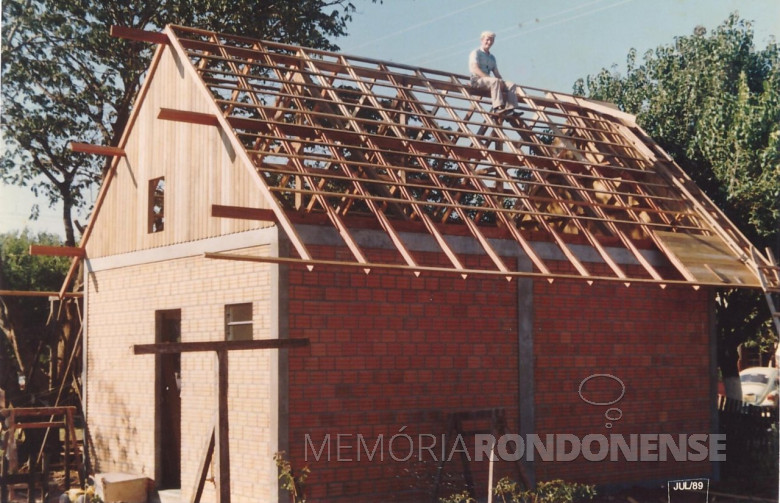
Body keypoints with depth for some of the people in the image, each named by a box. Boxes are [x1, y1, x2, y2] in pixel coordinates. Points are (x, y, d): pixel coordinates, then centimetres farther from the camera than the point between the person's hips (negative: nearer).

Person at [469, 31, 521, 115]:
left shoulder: (492, 57, 25)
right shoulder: (476, 53, 3)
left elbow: (497, 73, 21)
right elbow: (475, 69, -13)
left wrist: (502, 82, 0)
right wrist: (488, 77, -22)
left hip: (487, 80, 7)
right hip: (477, 80, -7)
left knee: (511, 85, -11)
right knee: (495, 81, -36)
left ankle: (510, 108, -29)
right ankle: (497, 108, -47)